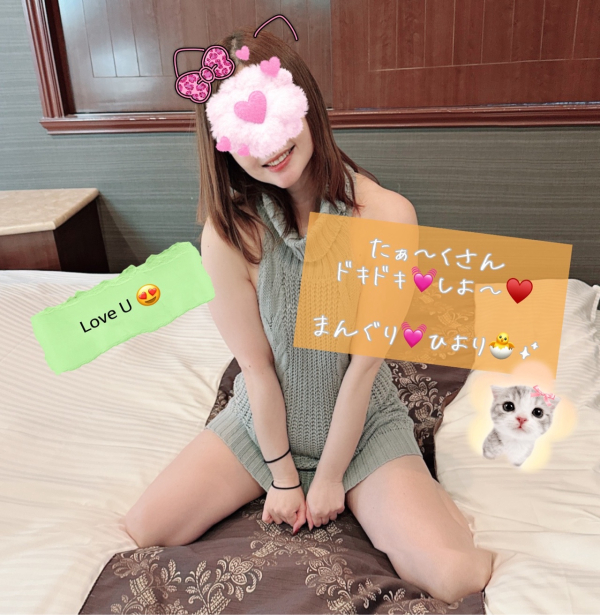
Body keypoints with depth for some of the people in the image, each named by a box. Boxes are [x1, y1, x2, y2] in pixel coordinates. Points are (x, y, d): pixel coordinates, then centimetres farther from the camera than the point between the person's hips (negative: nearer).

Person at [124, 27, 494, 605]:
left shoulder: (387, 215, -22)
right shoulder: (229, 233, -20)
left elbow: (364, 364, -17)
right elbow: (257, 366, -13)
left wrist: (330, 477, -9)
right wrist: (282, 475, -4)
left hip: (364, 421, -2)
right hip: (265, 421, 3)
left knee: (452, 577, -20)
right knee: (144, 528, -3)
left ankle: (418, 484, 15)